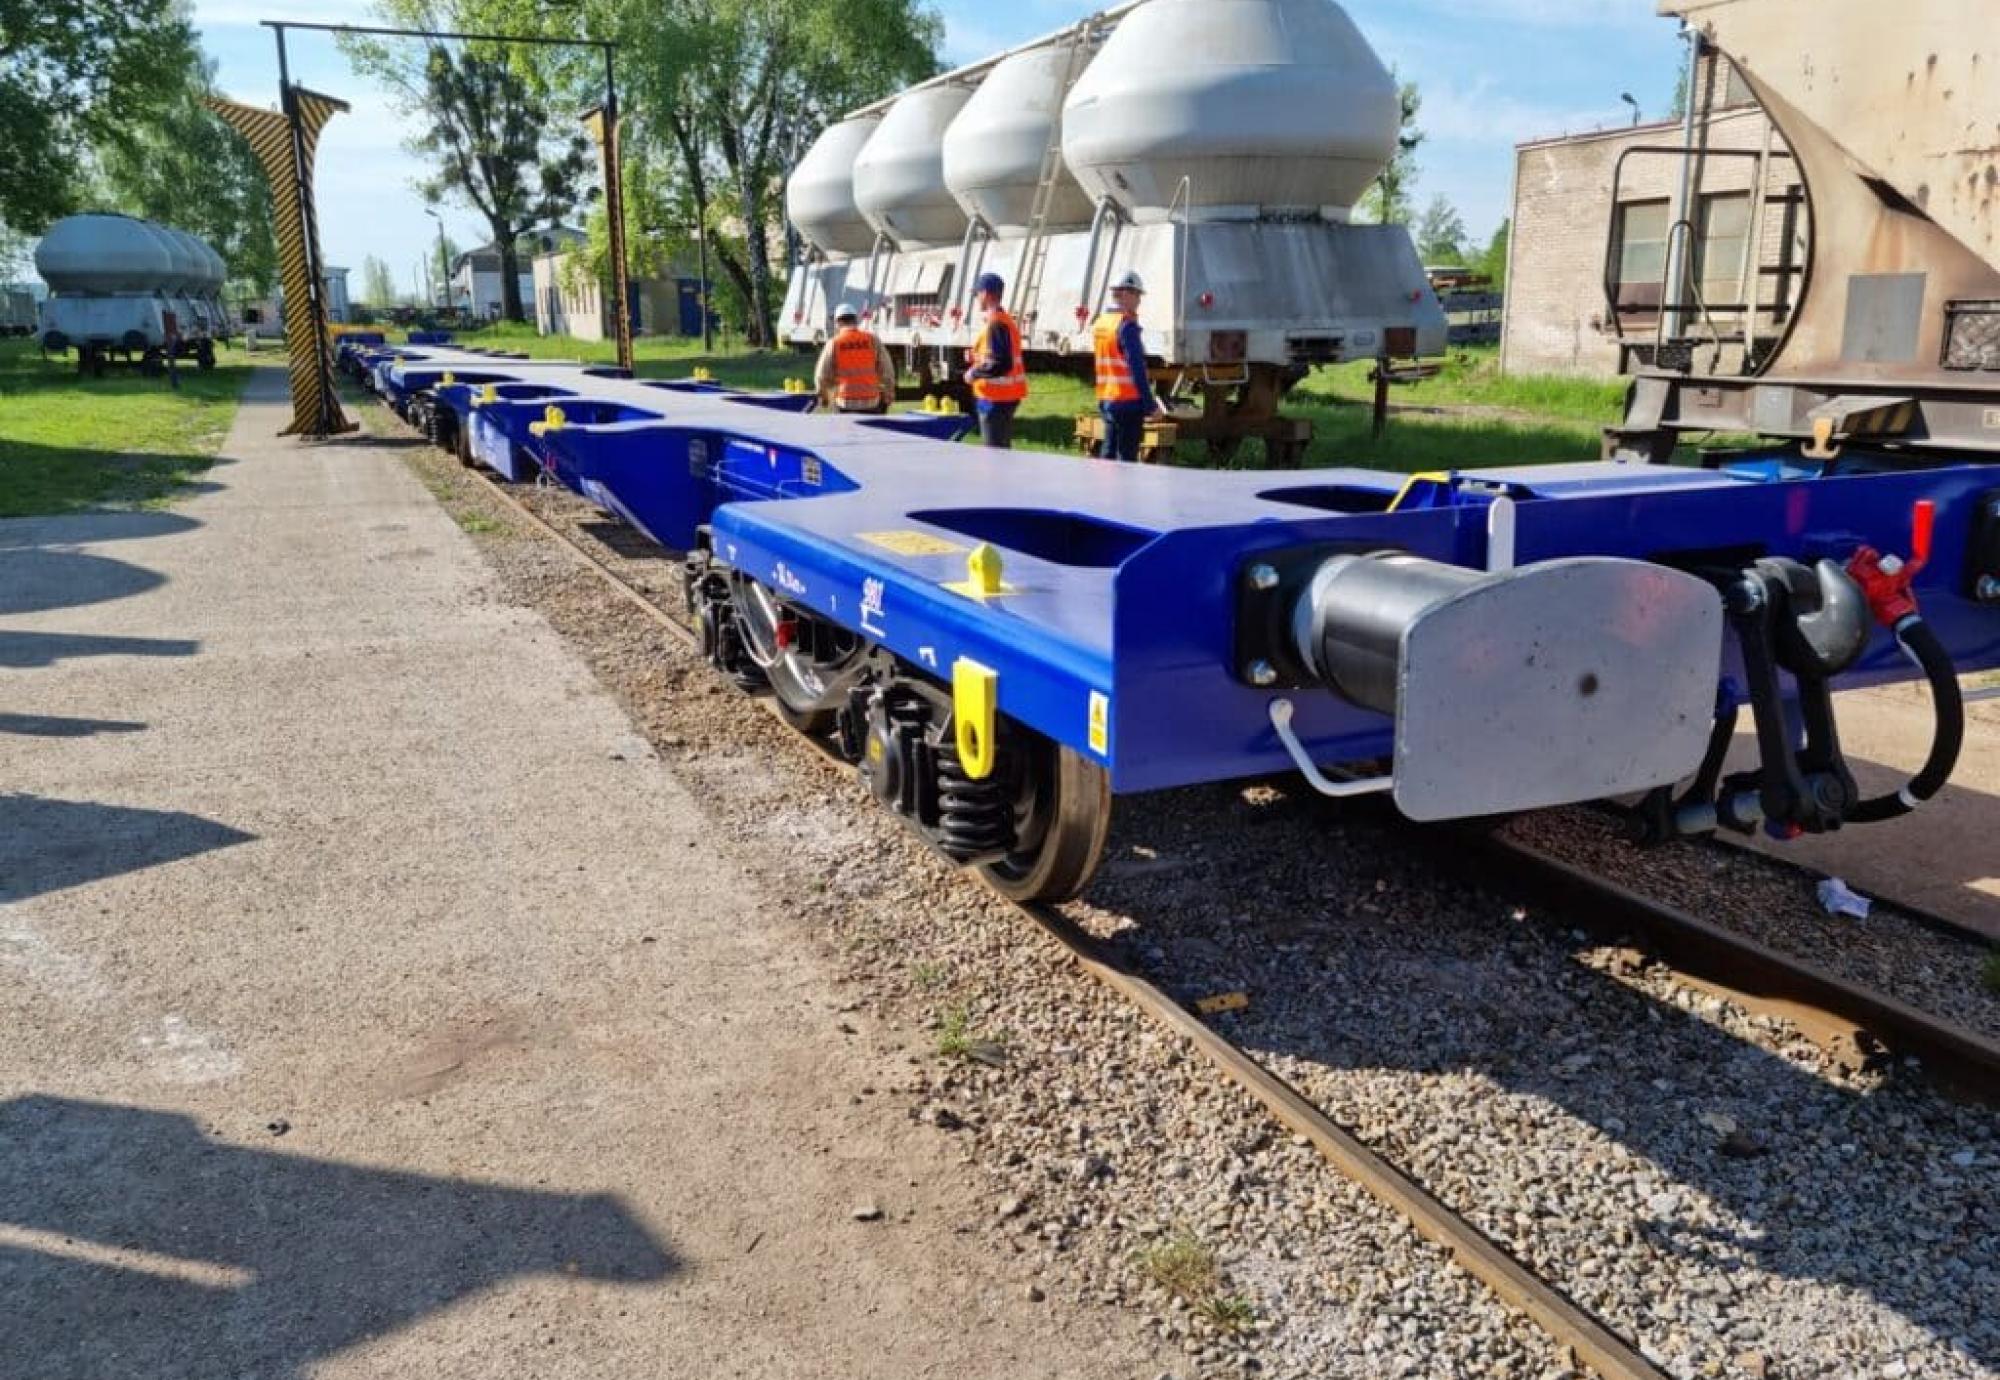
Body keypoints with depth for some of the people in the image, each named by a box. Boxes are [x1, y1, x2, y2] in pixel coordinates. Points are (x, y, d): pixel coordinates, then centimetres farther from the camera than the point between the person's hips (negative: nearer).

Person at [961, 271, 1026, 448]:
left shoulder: (995, 324, -18)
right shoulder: (1007, 321, 13)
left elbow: (1001, 364, -25)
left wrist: (975, 373, -13)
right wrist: (977, 356, 15)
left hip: (996, 398, -10)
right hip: (1009, 395, 10)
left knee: (994, 451, -7)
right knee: (1003, 449, 17)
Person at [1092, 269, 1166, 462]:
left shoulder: (1100, 324, 12)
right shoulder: (1127, 325, -14)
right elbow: (1138, 367, -18)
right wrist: (1150, 404, -14)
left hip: (1106, 401, 8)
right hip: (1128, 402, -8)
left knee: (1108, 454, 12)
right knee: (1126, 458, -4)